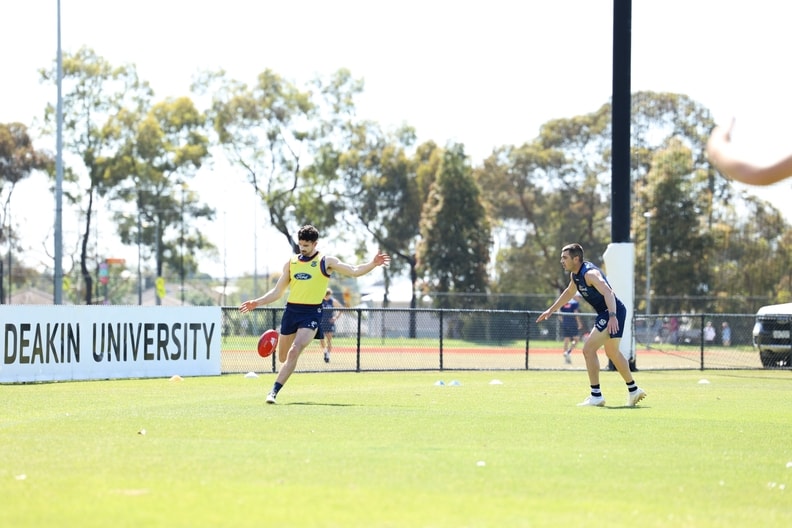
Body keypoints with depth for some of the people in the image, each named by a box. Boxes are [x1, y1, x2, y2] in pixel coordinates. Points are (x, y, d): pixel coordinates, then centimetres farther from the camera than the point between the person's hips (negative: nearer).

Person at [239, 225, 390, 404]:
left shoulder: (326, 261, 1)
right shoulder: (291, 263, 11)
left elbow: (354, 271, -7)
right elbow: (277, 292, 16)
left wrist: (372, 264, -23)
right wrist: (257, 303, 5)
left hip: (311, 313, -4)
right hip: (291, 311, 4)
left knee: (294, 352, -21)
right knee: (283, 358, 10)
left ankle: (274, 392, -20)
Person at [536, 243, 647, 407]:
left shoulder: (589, 273, -23)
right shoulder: (575, 274, 8)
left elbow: (608, 293, -36)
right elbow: (569, 292, 29)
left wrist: (612, 316, -50)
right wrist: (551, 310, 33)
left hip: (614, 313, -11)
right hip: (607, 314, 11)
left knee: (588, 349, -13)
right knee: (613, 353, 24)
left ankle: (596, 396, -10)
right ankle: (633, 390, 37)